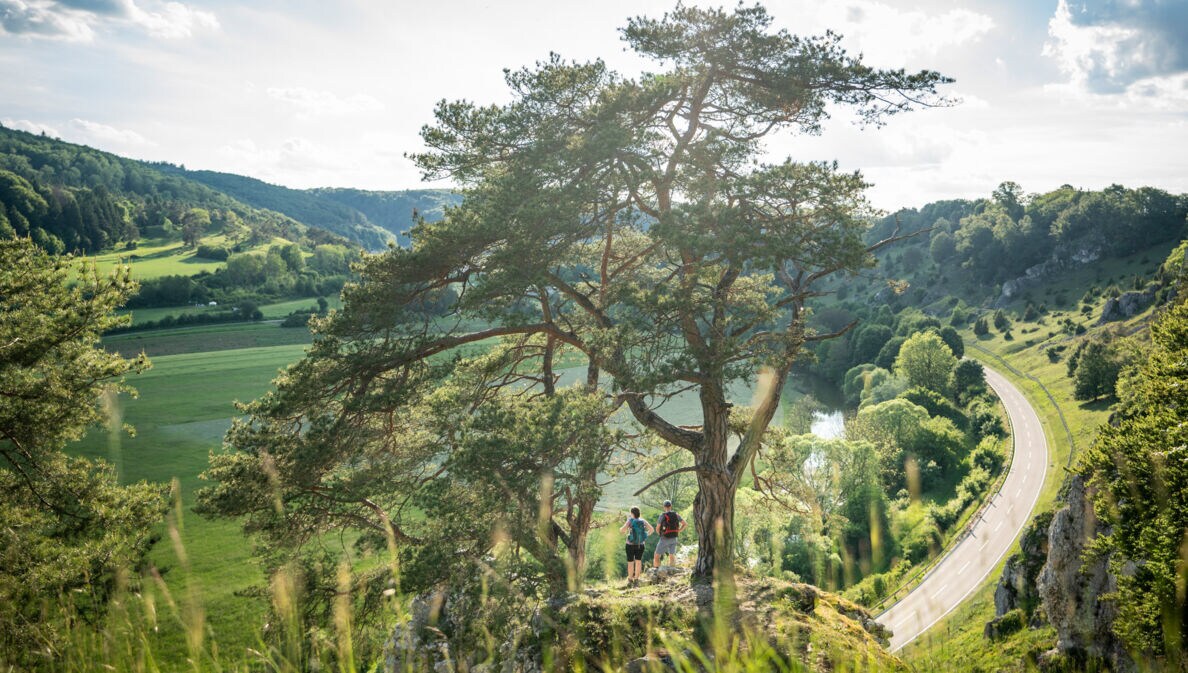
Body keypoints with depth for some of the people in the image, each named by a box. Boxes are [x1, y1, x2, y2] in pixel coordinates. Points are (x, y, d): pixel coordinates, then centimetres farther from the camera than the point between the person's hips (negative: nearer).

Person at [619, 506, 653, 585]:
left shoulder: (630, 521, -13)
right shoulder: (643, 521, -4)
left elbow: (622, 529, -23)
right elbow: (652, 529, -7)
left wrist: (621, 530, 0)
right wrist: (646, 535, 8)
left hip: (630, 545, -3)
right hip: (640, 545, 3)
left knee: (630, 562, 9)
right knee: (638, 561, 16)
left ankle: (630, 579, 15)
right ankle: (636, 579, 17)